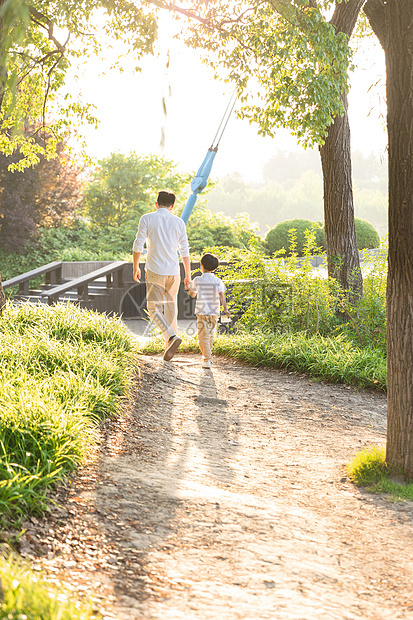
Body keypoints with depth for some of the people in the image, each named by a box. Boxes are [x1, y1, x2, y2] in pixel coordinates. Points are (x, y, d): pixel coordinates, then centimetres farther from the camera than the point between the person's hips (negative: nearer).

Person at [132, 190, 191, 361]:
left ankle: (172, 336, -23)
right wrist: (188, 275, 12)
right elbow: (185, 251, 5)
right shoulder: (179, 222, 5)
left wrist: (136, 267, 9)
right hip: (174, 272, 3)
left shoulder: (147, 219, -3)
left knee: (154, 308, 1)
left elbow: (138, 245, -4)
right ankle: (169, 347, 17)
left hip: (155, 271, -3)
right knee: (171, 308, 15)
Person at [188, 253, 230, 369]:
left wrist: (190, 287, 29)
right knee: (210, 335, 21)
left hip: (202, 311, -3)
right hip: (214, 312, 3)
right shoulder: (218, 281, 2)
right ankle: (208, 356, 33)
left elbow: (192, 294, 10)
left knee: (203, 336, -5)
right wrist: (225, 309, -14)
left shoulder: (197, 280, -2)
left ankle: (207, 360, -16)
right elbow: (221, 295, -9)